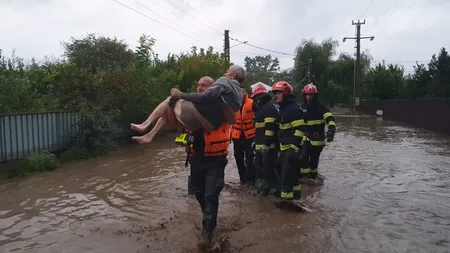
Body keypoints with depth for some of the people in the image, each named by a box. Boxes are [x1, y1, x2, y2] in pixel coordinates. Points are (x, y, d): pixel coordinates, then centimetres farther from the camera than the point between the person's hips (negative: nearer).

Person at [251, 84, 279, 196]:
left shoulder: (269, 108, -13)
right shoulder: (261, 109, 20)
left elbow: (270, 127, -22)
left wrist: (266, 143, -25)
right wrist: (255, 141, 27)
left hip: (268, 145, -11)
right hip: (260, 145, 11)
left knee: (268, 167, -5)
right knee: (259, 166, 16)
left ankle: (271, 187, 5)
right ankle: (262, 186, 28)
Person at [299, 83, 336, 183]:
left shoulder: (321, 107, -7)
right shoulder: (302, 107, 8)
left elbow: (330, 119, -20)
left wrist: (331, 130, -37)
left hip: (317, 138, -3)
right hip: (305, 138, 3)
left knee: (314, 159, 9)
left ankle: (313, 176, 30)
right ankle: (304, 176, 13)